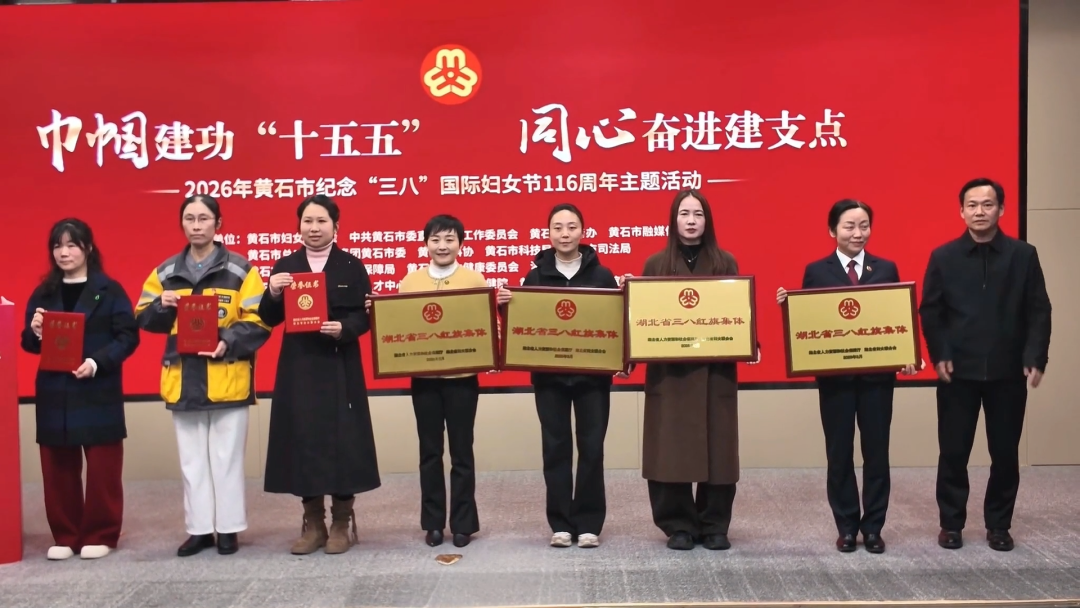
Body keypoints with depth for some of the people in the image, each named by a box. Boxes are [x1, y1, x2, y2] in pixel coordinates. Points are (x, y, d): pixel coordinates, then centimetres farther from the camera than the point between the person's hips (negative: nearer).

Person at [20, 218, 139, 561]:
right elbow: (29, 343, 14)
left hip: (99, 395, -4)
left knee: (102, 469, 1)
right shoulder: (43, 293, 11)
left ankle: (100, 535, 13)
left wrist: (98, 362, -20)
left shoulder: (109, 290, -2)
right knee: (58, 469, 8)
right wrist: (34, 333, -9)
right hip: (53, 395, 4)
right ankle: (65, 536, 20)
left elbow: (128, 337, -8)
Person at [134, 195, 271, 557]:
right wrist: (161, 306, -8)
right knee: (191, 459, 11)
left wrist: (229, 343, -21)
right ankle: (199, 528, 21)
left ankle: (228, 528, 16)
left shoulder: (240, 270, -3)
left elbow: (258, 322, -7)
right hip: (183, 381, 4)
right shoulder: (165, 272, 10)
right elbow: (144, 320, 12)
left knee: (226, 458, 5)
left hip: (227, 379, -4)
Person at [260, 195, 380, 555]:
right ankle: (313, 523, 16)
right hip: (298, 368, 2)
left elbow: (364, 317, -3)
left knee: (342, 441, -1)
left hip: (340, 369, -2)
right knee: (303, 440, 3)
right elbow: (269, 320, 4)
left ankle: (342, 522, 13)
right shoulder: (285, 266, 8)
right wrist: (273, 294, -15)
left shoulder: (352, 266, 2)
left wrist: (343, 328, -22)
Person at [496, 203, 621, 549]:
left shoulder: (601, 275, 1)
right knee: (556, 447, 4)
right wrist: (507, 305, -15)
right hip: (549, 375, 1)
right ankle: (561, 524, 13)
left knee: (591, 447, 2)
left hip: (592, 374, -1)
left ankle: (589, 523, 13)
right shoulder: (535, 276, 4)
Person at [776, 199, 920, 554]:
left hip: (877, 374, 1)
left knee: (876, 452, 6)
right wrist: (787, 306, -18)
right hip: (834, 375, -1)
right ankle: (846, 527, 18)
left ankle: (873, 527, 17)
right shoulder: (816, 271, 2)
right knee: (839, 453, 6)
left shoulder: (886, 269, 6)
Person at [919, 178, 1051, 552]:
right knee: (953, 451, 4)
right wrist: (939, 355, -9)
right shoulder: (943, 257, 2)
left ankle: (998, 524, 22)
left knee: (1005, 452, 8)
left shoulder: (1023, 255, 2)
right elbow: (930, 311, 2)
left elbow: (1038, 312, 1)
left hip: (1008, 371, 1)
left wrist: (1036, 358, -9)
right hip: (958, 371, 0)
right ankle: (951, 523, 18)